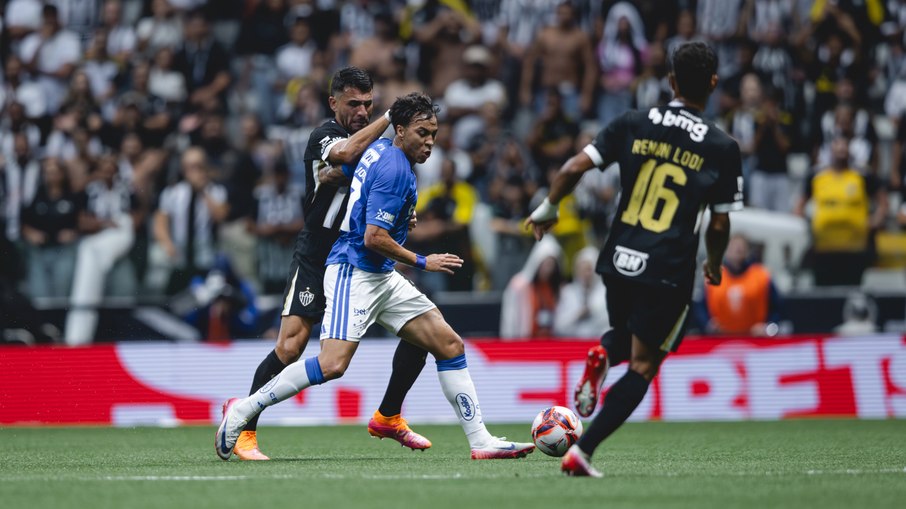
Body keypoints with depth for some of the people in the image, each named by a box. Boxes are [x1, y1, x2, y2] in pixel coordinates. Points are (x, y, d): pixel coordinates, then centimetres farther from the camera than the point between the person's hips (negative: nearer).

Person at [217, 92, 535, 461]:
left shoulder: (380, 149, 10)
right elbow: (374, 238, -21)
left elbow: (332, 172, 23)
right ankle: (242, 410, -8)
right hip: (353, 273, -11)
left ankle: (481, 441, 4)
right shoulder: (395, 171, -18)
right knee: (333, 364, -23)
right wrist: (423, 263, -10)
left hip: (382, 278, 11)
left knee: (450, 345, 4)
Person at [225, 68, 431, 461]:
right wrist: (390, 117, -30)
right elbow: (346, 152, -35)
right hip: (317, 259, -7)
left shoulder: (375, 138, 11)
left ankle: (388, 417, 16)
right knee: (290, 348, -18)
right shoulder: (324, 136, -11)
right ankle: (243, 430, -5)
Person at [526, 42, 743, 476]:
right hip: (669, 273, -3)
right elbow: (719, 225, 1)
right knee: (642, 366, 4)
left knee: (626, 338, 31)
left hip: (617, 261, 3)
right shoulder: (723, 148, -3)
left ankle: (602, 355, -5)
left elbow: (574, 168, -3)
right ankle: (582, 452, -11)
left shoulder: (632, 125, 1)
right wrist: (714, 266, 20)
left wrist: (547, 209, 15)